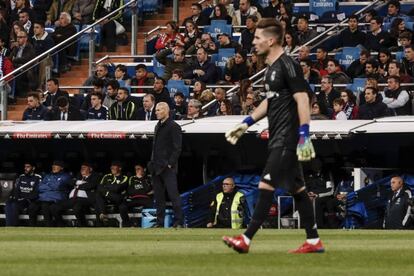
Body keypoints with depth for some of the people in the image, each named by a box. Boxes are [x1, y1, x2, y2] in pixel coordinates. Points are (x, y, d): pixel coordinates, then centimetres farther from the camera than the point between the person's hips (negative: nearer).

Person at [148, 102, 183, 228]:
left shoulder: (173, 127, -6)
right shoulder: (158, 126, 19)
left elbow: (177, 148, -11)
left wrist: (170, 163, -16)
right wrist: (152, 163, 13)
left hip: (168, 167, -8)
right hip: (157, 168, 8)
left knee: (173, 194, -10)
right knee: (158, 197, 8)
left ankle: (178, 222, -10)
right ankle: (160, 222, 12)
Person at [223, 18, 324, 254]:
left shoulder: (288, 66, -14)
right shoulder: (272, 67, 15)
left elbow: (302, 99, -19)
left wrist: (304, 135, -25)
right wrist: (246, 124, 25)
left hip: (287, 138, -10)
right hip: (279, 139, 10)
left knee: (266, 186, -12)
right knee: (297, 188, 11)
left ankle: (246, 240, -15)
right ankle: (314, 241, 15)